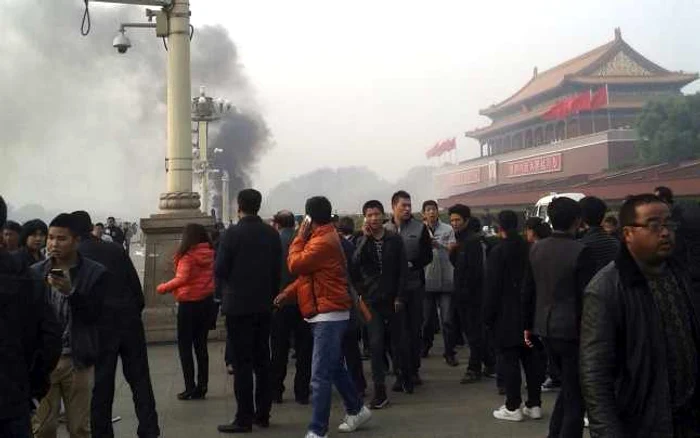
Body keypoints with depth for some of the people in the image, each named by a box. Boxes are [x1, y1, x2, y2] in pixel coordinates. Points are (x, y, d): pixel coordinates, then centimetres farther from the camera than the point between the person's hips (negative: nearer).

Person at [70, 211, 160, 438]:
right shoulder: (115, 250, 7)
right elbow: (136, 286, 4)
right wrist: (136, 312, 11)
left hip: (99, 326, -2)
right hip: (129, 320, 2)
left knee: (101, 382, 7)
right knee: (139, 377, 8)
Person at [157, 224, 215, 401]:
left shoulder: (188, 255, -14)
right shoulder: (210, 254, 3)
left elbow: (181, 279, -23)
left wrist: (162, 288, -10)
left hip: (189, 304, -6)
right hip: (207, 302, 6)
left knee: (185, 346, 4)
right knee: (201, 345, 13)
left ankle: (190, 388, 1)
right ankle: (202, 387, 14)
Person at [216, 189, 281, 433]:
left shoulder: (233, 234, -12)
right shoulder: (272, 234, 3)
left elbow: (219, 270, -11)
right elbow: (277, 270, 5)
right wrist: (271, 296, 15)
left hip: (238, 305, -5)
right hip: (264, 305, 5)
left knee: (242, 362, -2)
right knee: (262, 359, 12)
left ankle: (244, 418, -1)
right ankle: (263, 413, 18)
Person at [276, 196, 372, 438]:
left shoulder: (323, 242, -19)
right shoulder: (323, 237, 15)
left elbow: (295, 264, -18)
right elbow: (307, 274, 17)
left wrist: (300, 237, -6)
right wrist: (288, 293, 7)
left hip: (329, 314, -11)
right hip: (329, 313, 11)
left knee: (320, 376, -10)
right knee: (335, 367, 21)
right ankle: (357, 410, 34)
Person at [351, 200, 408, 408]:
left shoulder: (395, 240, 1)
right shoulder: (362, 241, 3)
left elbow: (403, 270, 0)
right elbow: (354, 266, -15)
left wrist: (400, 297, -5)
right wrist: (365, 238, -18)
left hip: (392, 300, 0)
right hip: (372, 302, 0)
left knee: (398, 342, 9)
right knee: (376, 344, -6)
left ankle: (404, 376, 35)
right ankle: (380, 391, -1)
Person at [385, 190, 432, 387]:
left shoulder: (419, 228, 3)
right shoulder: (385, 230, 2)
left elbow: (427, 255, 2)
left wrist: (411, 264, -13)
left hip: (415, 284, 1)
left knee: (415, 328, 7)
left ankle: (413, 370, 17)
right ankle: (403, 372, 8)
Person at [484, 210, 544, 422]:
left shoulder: (498, 251, -11)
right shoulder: (529, 248, 4)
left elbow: (492, 287, -12)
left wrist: (488, 315, -5)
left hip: (507, 316, -5)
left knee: (509, 361, 0)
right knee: (532, 360, 9)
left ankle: (513, 407, 2)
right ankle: (534, 404, 15)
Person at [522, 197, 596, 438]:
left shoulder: (536, 249, 3)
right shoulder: (580, 252, -16)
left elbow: (528, 290, 8)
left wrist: (528, 325, 17)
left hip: (545, 328, 7)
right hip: (572, 329, -7)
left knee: (568, 386, 24)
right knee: (575, 396, 5)